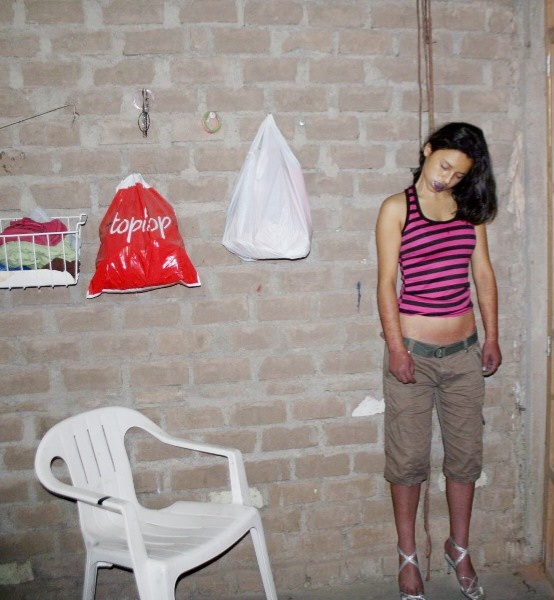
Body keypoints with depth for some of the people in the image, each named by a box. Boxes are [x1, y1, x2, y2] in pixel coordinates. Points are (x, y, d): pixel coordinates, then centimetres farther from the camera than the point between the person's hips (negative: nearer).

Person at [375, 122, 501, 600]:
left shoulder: (469, 207, 8)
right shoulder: (397, 208, -4)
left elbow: (484, 274, 9)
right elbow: (387, 282, -8)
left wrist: (492, 337, 7)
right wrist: (395, 347, -13)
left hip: (464, 351, 4)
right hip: (413, 352, -4)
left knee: (466, 455, 13)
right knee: (409, 459, 6)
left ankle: (459, 548, 34)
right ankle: (408, 556, 25)